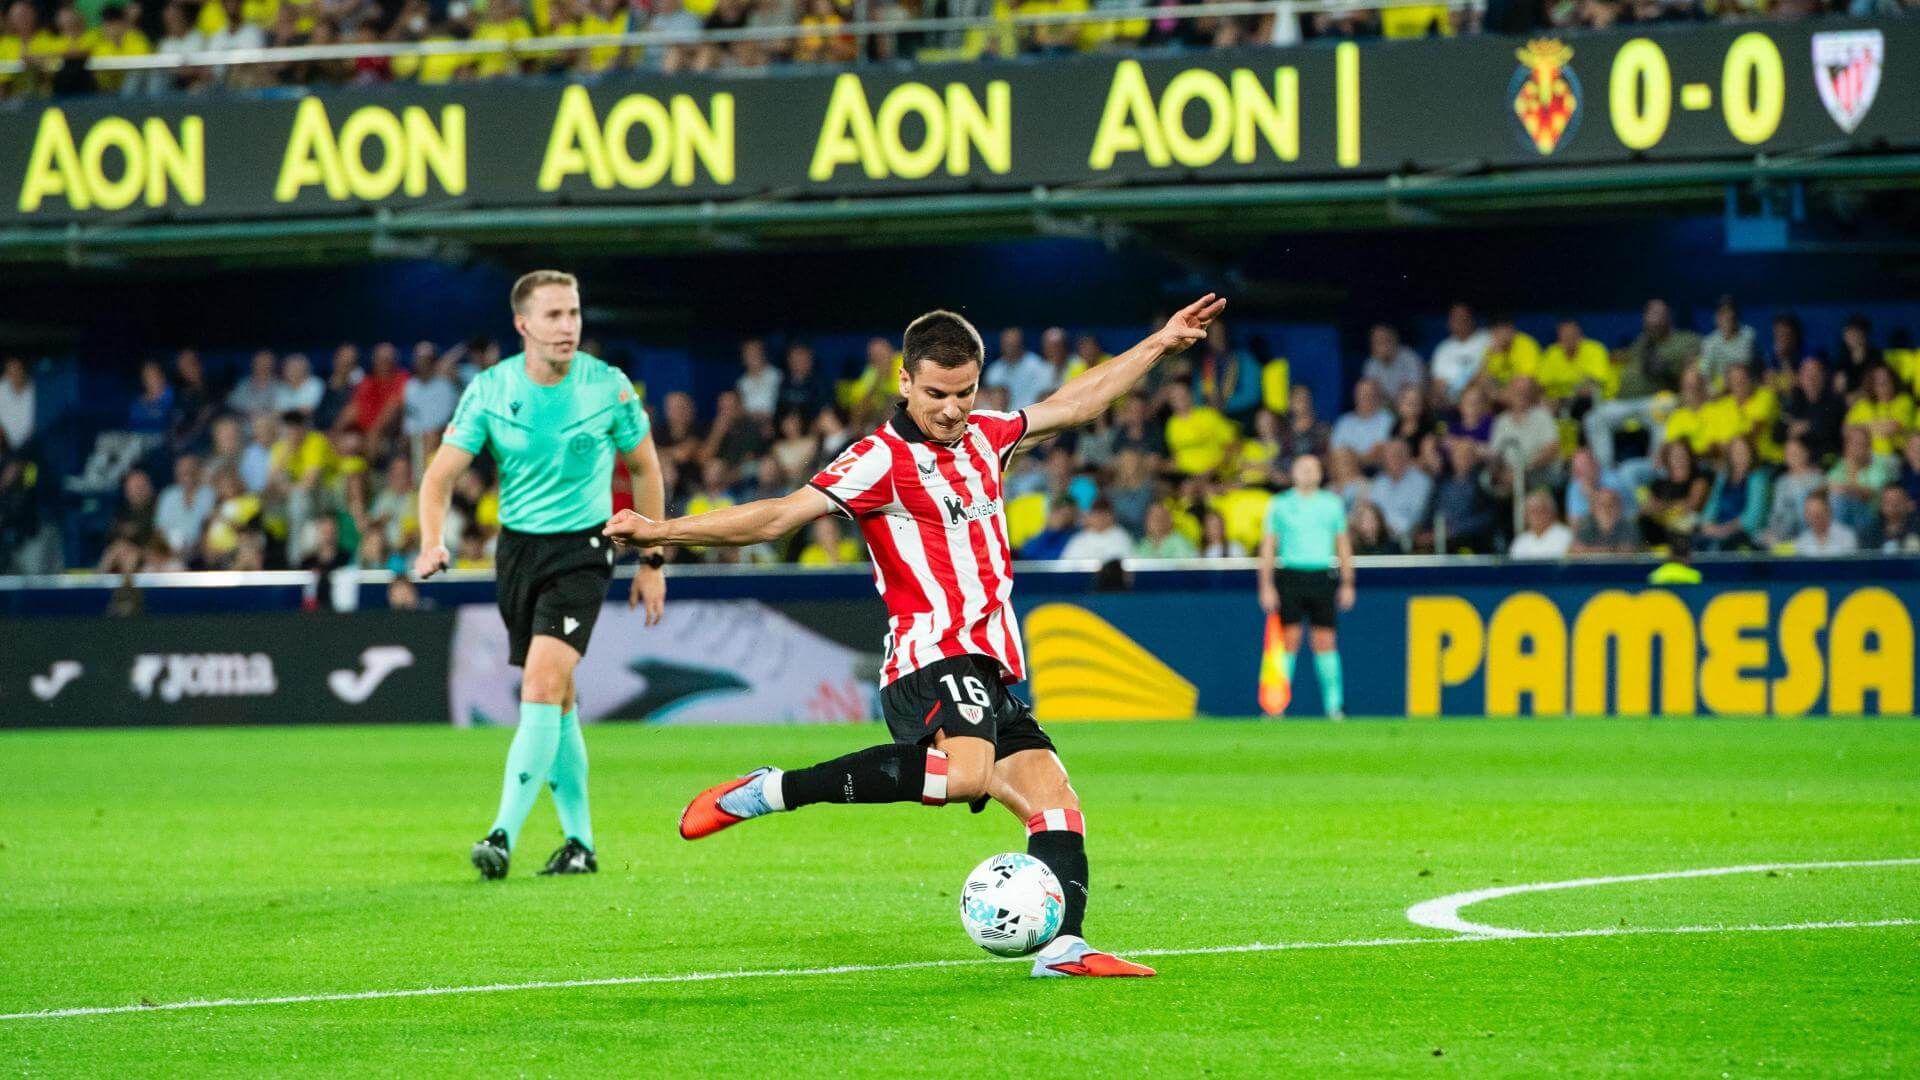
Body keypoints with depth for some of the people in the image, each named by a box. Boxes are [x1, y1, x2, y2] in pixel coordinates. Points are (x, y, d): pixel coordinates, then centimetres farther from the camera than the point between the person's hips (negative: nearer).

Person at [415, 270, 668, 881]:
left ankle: (504, 835, -24)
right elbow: (440, 475, -3)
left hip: (581, 549, -3)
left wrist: (652, 561, 7)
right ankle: (580, 841, 22)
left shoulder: (608, 387, -8)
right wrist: (432, 544, -22)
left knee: (543, 684, -20)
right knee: (556, 699, 10)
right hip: (517, 548, 3)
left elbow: (644, 467, 6)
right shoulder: (489, 390, -5)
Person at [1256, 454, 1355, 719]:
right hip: (1290, 575, -1)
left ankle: (1334, 703, 1)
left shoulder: (1332, 504, 12)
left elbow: (1343, 545, 15)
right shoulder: (1279, 505, 7)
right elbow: (1268, 547, 6)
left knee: (1326, 642, -2)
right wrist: (1266, 586, -2)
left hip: (1323, 576, 1)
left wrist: (1347, 584, 8)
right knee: (1288, 642, -6)